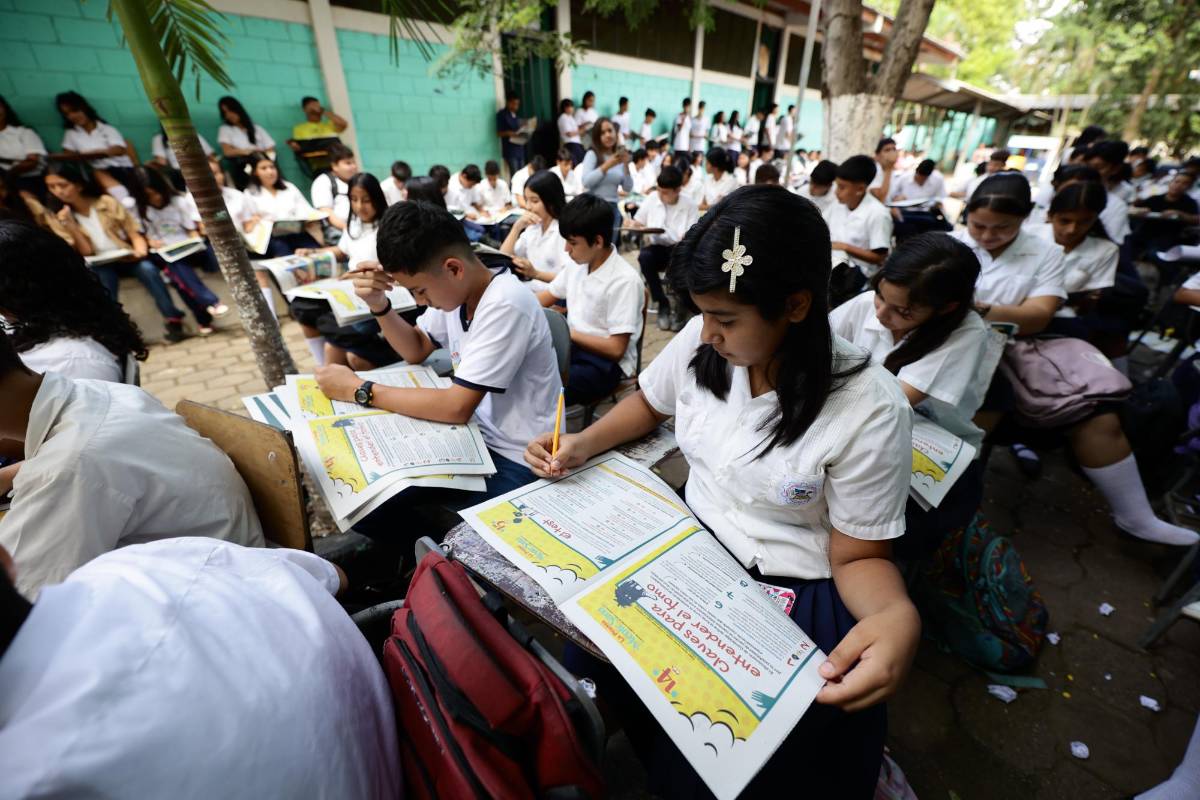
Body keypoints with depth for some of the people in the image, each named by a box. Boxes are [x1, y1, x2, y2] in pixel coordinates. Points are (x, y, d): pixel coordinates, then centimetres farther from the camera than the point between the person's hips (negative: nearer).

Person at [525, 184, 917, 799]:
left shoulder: (868, 410, -22)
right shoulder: (700, 340, -10)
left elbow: (859, 556, -12)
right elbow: (649, 403, 10)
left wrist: (899, 617, -33)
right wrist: (582, 445, -5)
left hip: (792, 593, -4)